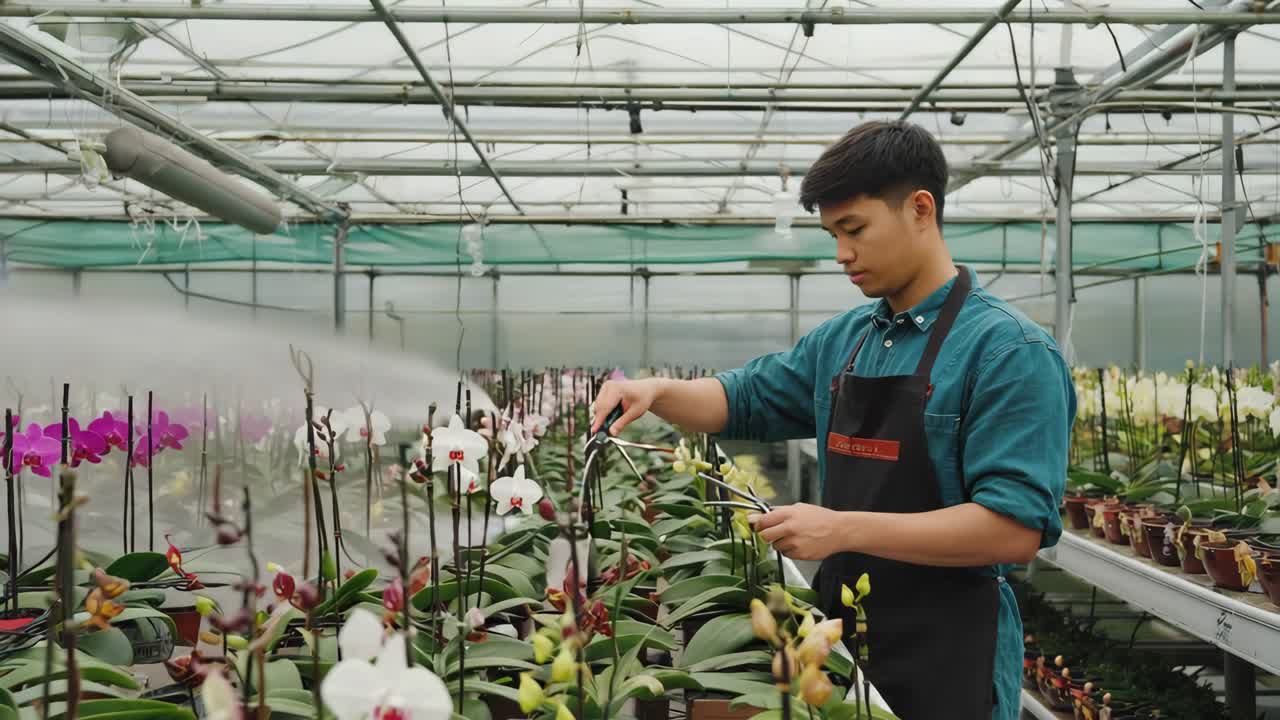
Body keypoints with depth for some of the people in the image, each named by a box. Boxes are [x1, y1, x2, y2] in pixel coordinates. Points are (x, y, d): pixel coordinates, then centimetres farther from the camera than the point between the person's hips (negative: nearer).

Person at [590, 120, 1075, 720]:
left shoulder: (1008, 351, -16)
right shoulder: (841, 340, 6)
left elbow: (1018, 527, -22)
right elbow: (744, 401, 16)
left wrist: (844, 528, -24)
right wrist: (656, 392, -4)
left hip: (947, 663, -6)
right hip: (840, 641, 6)